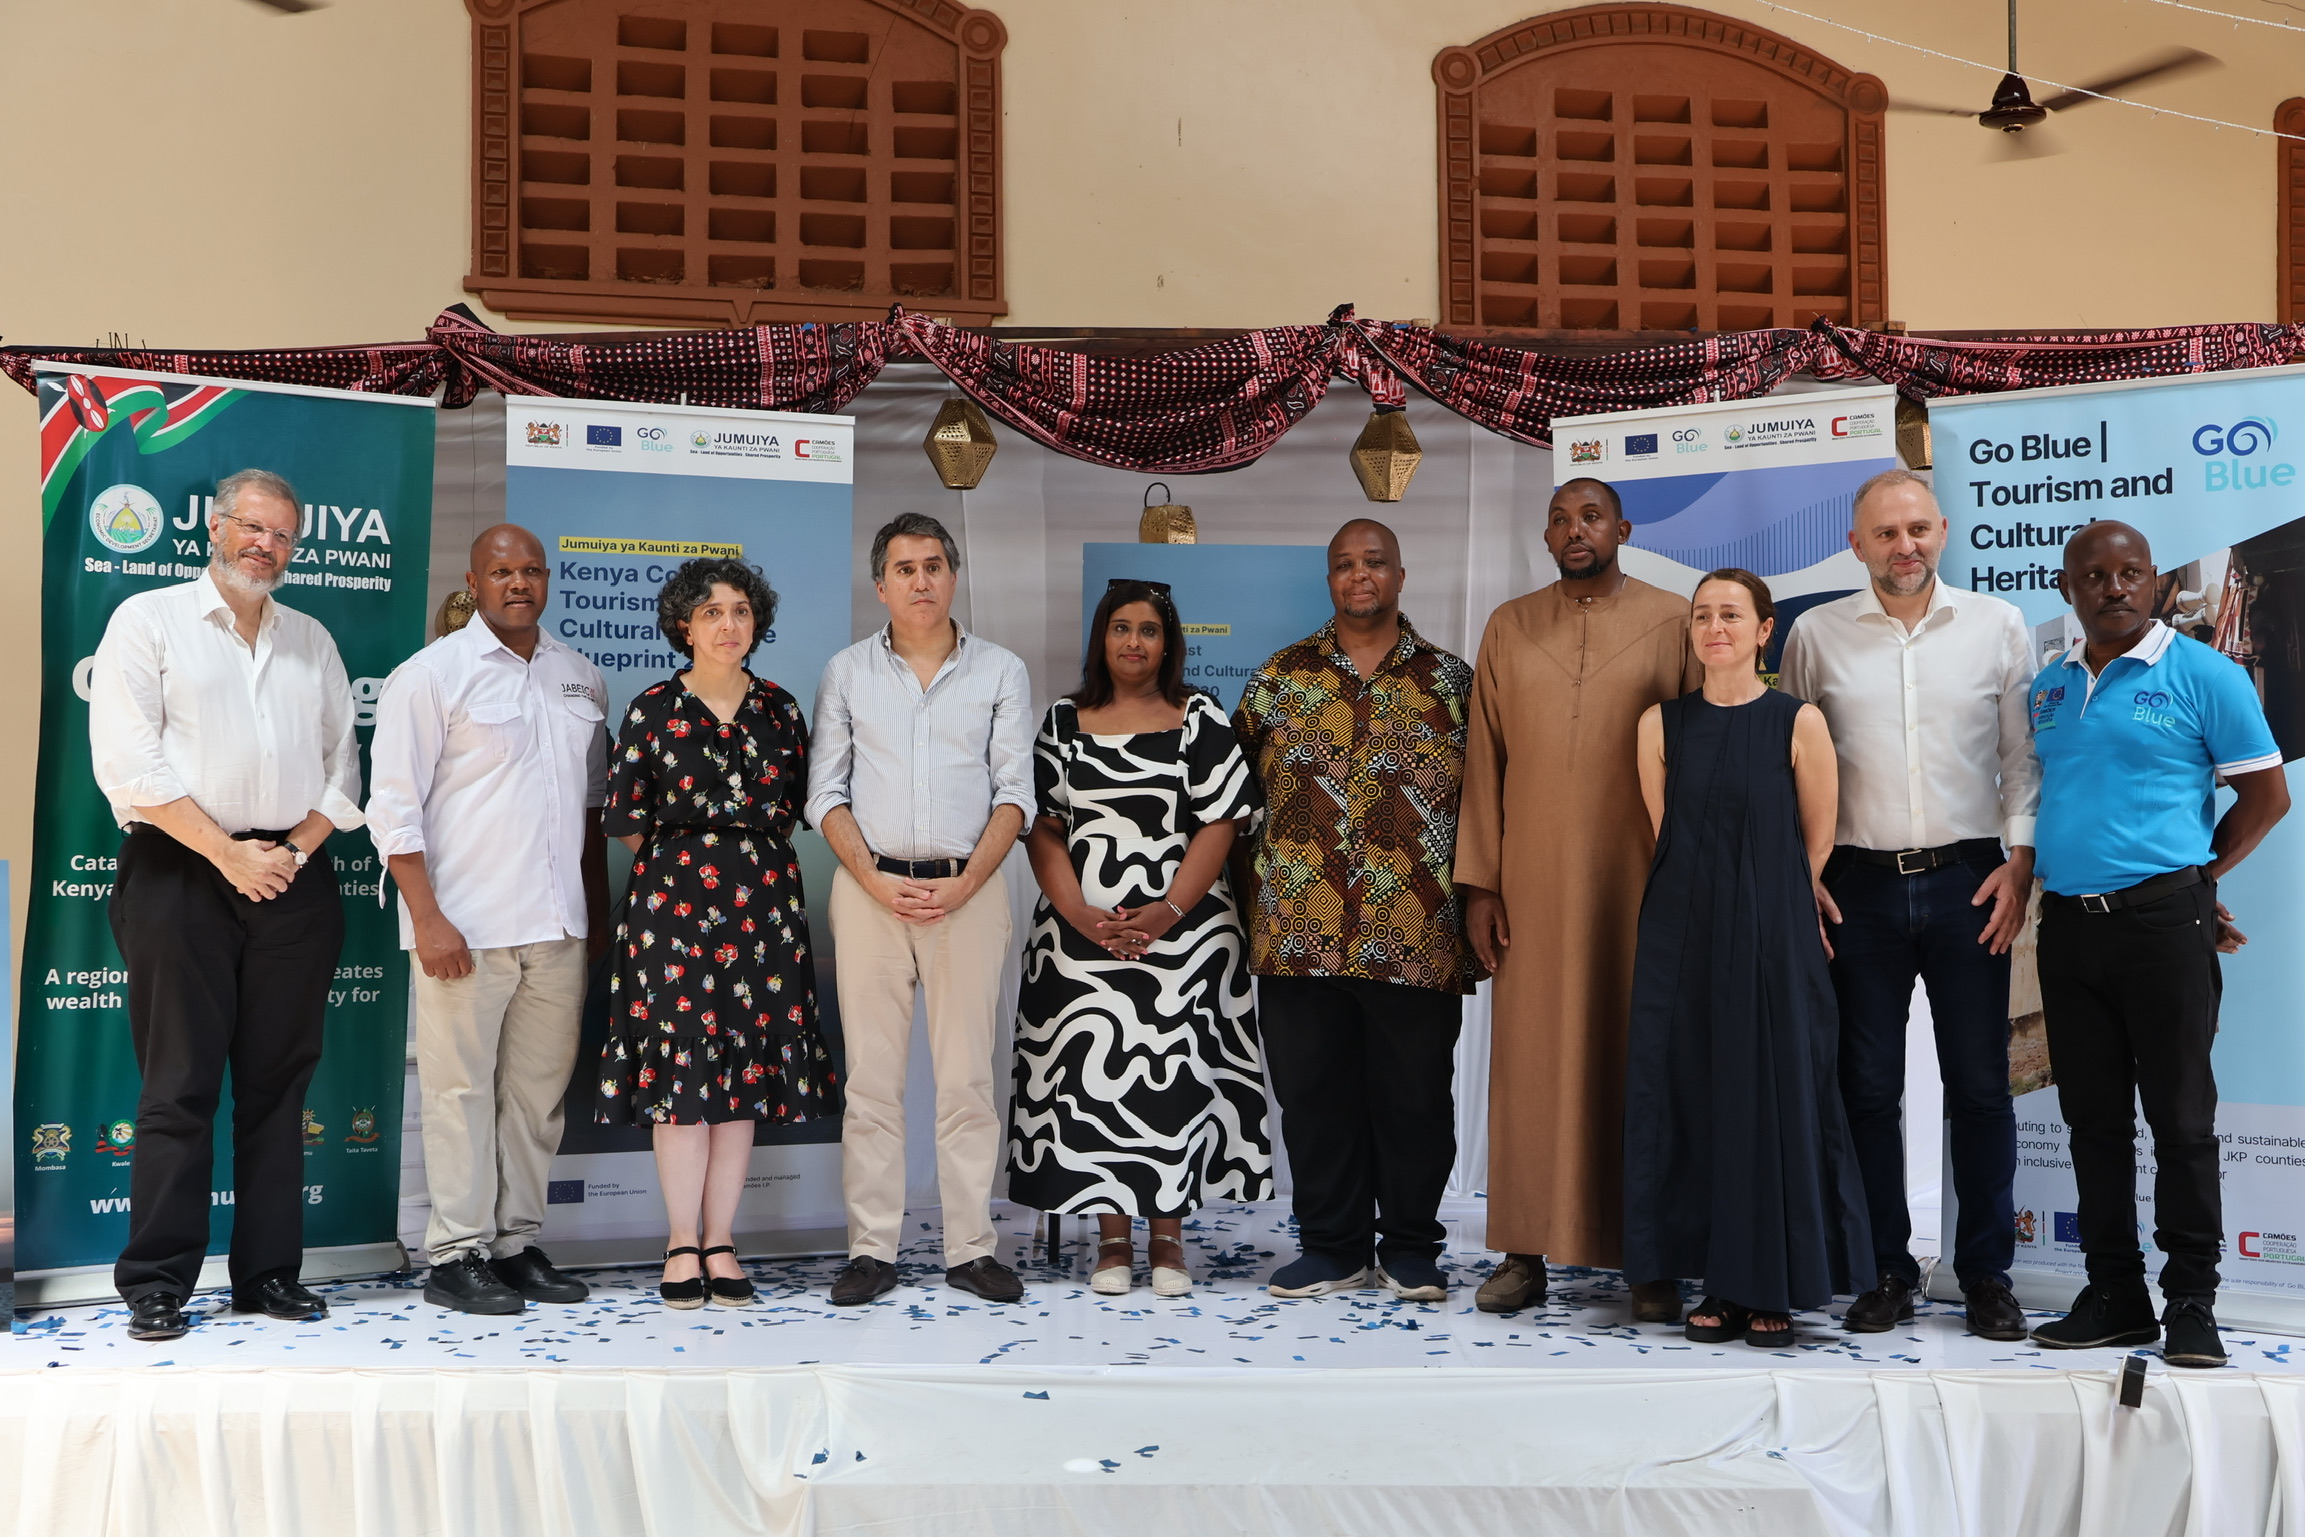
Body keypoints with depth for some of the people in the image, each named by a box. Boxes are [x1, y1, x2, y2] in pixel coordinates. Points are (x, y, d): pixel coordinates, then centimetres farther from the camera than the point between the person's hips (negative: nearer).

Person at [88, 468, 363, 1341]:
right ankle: (157, 1286, 4)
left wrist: (295, 849, -3)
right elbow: (130, 762, -6)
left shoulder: (312, 640, 18)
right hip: (180, 876, -4)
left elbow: (342, 765, 14)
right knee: (179, 1089, -3)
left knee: (278, 1085, 5)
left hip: (293, 877, 4)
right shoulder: (149, 620, 5)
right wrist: (228, 853, -11)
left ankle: (269, 1274, 12)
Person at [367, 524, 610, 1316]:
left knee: (538, 1090, 8)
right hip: (465, 924, -5)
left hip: (558, 925, 5)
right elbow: (393, 806, -6)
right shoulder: (431, 675, -2)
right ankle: (455, 1256, 7)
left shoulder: (581, 679, 14)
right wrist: (428, 919, -13)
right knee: (462, 1089, -1)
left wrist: (599, 912, 16)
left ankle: (517, 1244, 18)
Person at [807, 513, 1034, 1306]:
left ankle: (971, 1248, 7)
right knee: (871, 1075, 1)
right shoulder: (846, 672, 9)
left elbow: (1014, 792, 2)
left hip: (969, 890, 0)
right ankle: (871, 1250, 6)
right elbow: (826, 790, 5)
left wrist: (962, 885, -10)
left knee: (968, 1075, 0)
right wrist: (877, 882, -8)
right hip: (870, 887, 1)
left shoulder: (1001, 671, 7)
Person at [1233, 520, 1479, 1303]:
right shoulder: (1281, 678, 9)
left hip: (1416, 936, -1)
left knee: (1413, 1094, 6)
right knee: (1314, 1091, 7)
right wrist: (1252, 898, 7)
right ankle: (1331, 1245, 21)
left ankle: (1410, 1248, 21)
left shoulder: (1450, 682, 6)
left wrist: (1477, 911, 1)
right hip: (1300, 932, 1)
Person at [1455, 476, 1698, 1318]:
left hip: (1641, 880, -2)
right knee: (1532, 1058, 3)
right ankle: (1525, 1254, 10)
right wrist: (1478, 881, 2)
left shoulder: (1675, 622, 4)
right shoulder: (1509, 628, 11)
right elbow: (1484, 757, 9)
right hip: (1534, 880, 2)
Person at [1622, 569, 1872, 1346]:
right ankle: (1720, 1286, 13)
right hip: (1684, 939, 3)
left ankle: (1775, 1289, 12)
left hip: (1773, 940, -2)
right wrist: (1713, 897, 9)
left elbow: (1816, 845, 4)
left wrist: (1769, 903, 9)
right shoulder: (1661, 722, 5)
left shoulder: (1799, 722, -2)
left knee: (1776, 1097, 1)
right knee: (1692, 1097, 3)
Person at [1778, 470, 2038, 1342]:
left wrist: (2020, 861, -3)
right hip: (1860, 883, 0)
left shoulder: (1999, 628, 6)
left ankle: (1987, 1275, 15)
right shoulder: (1816, 635, 5)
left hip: (1968, 878, 0)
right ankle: (1887, 1271, 16)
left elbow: (2025, 756, 8)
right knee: (1868, 1084, 4)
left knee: (1980, 1083, 3)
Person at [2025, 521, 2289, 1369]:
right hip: (2068, 924, 5)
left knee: (2181, 1116, -1)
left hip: (2163, 919, -5)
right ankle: (2113, 1294, 18)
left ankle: (2191, 1303, 7)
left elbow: (2267, 793, -1)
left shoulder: (2202, 675, -2)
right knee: (2093, 1117, 9)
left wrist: (2192, 878, 2)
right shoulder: (2047, 689, 13)